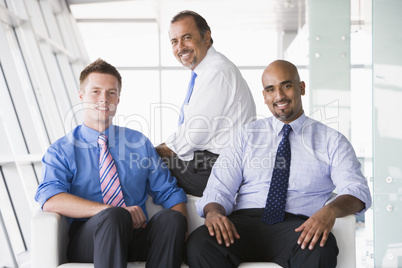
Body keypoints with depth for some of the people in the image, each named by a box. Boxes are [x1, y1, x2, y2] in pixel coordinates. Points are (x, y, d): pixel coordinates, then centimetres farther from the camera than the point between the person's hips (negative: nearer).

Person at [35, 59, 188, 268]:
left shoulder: (140, 143, 18)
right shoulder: (61, 152, 7)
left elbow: (169, 193, 16)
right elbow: (50, 200, -12)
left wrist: (181, 234, -7)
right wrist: (112, 211, -25)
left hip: (138, 237, 3)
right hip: (88, 241, -3)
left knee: (172, 218, -29)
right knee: (113, 216, -36)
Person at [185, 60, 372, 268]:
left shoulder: (331, 140, 14)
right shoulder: (248, 135, 19)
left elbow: (357, 190, 1)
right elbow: (220, 188, 10)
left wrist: (331, 209, -24)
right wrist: (213, 212, -15)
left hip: (297, 227, -2)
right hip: (245, 222, 2)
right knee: (198, 243, -30)